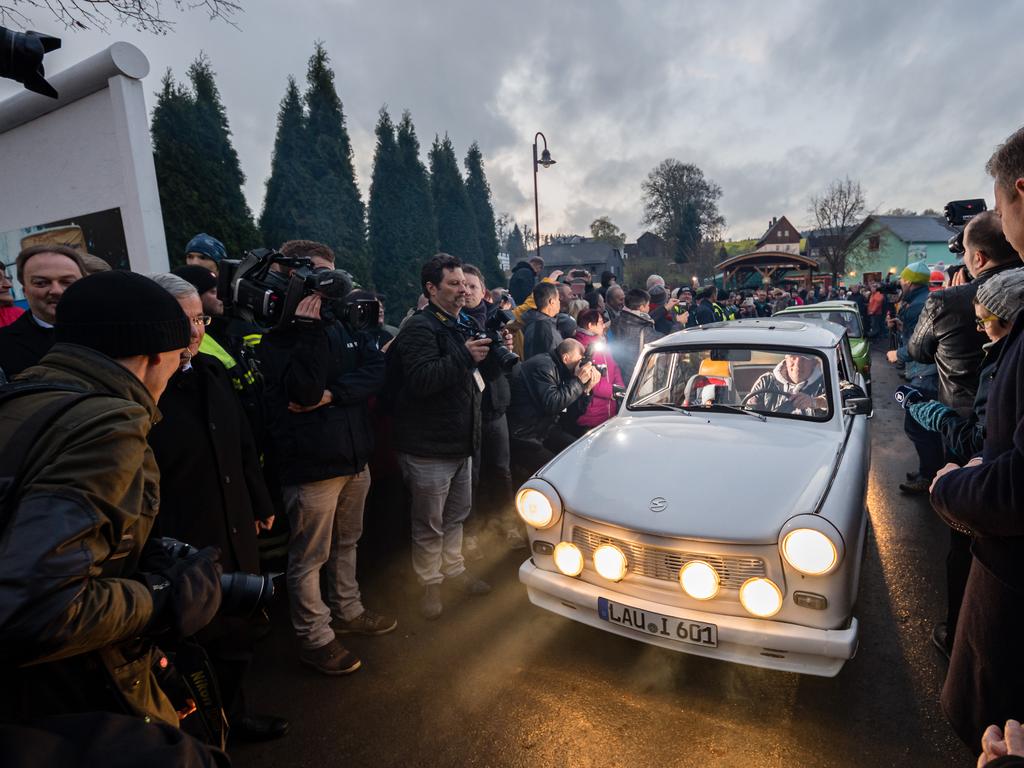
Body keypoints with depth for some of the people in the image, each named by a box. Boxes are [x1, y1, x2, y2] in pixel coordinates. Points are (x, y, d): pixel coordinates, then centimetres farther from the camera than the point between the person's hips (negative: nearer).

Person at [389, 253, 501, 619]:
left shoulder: (464, 325, 13)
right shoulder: (419, 328, -15)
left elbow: (483, 375, 17)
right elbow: (420, 380, -29)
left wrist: (495, 354, -1)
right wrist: (465, 357, -30)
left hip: (461, 441, 8)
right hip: (429, 448, -8)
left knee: (457, 514, 22)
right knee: (429, 523, 7)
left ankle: (454, 568, 40)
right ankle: (429, 583, 26)